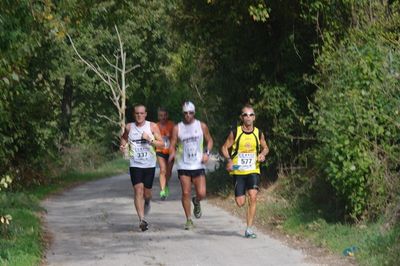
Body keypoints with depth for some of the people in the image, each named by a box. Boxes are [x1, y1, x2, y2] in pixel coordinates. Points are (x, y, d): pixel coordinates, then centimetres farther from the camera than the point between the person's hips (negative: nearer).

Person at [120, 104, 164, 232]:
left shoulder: (152, 126, -1)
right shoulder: (129, 127, 2)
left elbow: (161, 143, -2)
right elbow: (124, 137, 19)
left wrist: (150, 139, -18)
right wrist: (122, 145, -3)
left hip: (150, 165, 0)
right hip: (135, 165, 0)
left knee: (147, 192, 9)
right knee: (138, 191, -15)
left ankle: (147, 202, 48)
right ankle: (142, 220, -20)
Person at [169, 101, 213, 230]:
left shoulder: (202, 126, 4)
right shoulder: (177, 128, 1)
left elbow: (209, 140, 15)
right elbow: (172, 145, 2)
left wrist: (207, 153, -2)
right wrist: (172, 154, -20)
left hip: (198, 165, 0)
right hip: (183, 166, 0)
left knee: (201, 194, -8)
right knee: (186, 193, -4)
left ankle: (196, 202, 28)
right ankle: (189, 220, 9)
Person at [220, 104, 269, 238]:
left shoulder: (258, 133, 3)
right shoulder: (235, 133, -4)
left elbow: (265, 147, 18)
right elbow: (224, 148, 5)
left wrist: (263, 154, -5)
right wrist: (229, 159, -13)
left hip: (253, 171, 1)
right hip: (238, 171, -1)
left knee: (253, 197, -16)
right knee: (240, 202, -4)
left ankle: (249, 229, -9)